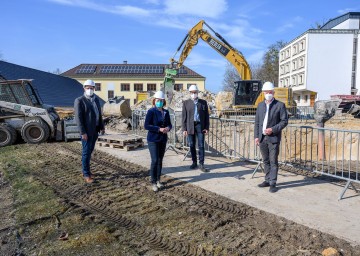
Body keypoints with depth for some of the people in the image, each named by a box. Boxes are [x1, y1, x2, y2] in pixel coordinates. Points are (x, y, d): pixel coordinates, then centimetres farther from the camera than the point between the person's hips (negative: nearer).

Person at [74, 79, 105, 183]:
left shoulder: (96, 99, 9)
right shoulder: (79, 100, -10)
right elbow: (78, 118, -14)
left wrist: (102, 127, 11)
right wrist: (83, 132, -18)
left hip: (95, 130, 6)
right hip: (86, 131, -6)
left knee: (90, 151, 14)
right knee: (86, 152, 0)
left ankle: (85, 170, 27)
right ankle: (86, 174, 9)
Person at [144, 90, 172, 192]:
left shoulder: (166, 112, 6)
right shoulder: (151, 111, -10)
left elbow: (169, 124, 14)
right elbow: (146, 126, -14)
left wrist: (168, 128, -10)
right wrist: (159, 129, -22)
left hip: (163, 140, 6)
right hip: (153, 140, -5)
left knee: (160, 160, 12)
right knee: (155, 160, -8)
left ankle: (158, 180, 25)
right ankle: (153, 182, 4)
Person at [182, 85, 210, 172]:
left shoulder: (203, 102, 7)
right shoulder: (186, 103, 6)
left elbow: (206, 116, 6)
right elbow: (184, 117, 3)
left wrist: (207, 128, -1)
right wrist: (184, 129, -3)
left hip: (200, 126, 0)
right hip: (190, 126, 1)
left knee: (201, 145, -3)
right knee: (192, 145, 6)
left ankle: (201, 164, 2)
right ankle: (194, 162, 20)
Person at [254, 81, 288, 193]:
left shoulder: (280, 105, -2)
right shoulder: (260, 105, 12)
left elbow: (284, 121, -5)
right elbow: (257, 122, 12)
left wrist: (273, 129, -16)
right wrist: (256, 136, 5)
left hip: (273, 138, -5)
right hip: (262, 138, 5)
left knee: (273, 161, -2)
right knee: (266, 161, 12)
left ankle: (273, 183, 4)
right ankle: (267, 180, 22)